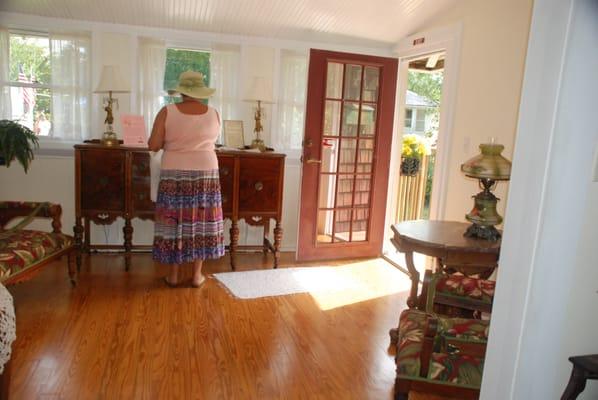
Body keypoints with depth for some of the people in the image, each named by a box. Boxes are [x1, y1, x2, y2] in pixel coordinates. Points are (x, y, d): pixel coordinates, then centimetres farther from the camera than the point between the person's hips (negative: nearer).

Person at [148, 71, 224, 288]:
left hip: (175, 176, -1)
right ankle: (197, 275, 14)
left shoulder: (167, 112, -6)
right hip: (206, 174, 2)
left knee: (175, 222, 6)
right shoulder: (213, 114, 2)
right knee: (201, 222, 8)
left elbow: (153, 145, -7)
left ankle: (173, 275, 14)